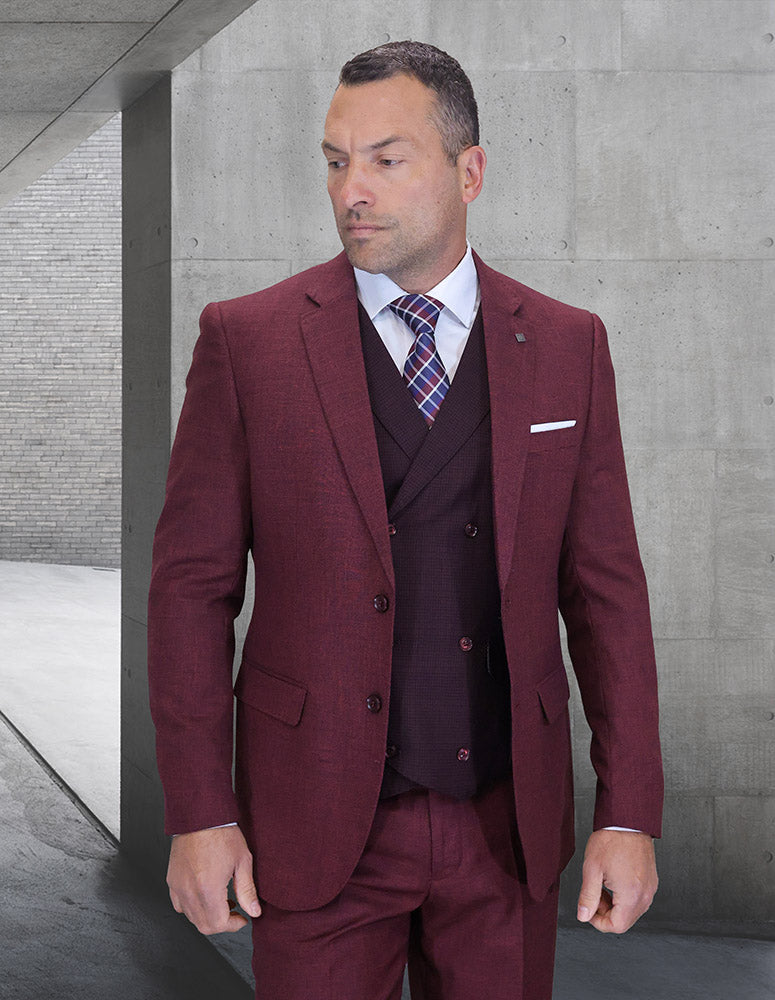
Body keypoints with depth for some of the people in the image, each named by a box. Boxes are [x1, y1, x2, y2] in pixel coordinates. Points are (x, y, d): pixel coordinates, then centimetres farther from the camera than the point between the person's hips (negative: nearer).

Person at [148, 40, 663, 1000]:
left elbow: (604, 584, 3)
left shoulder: (567, 346, 3)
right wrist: (198, 814, -6)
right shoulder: (247, 340, -3)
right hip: (317, 827, -1)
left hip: (508, 818, 2)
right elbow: (192, 582, -2)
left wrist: (629, 813, -2)